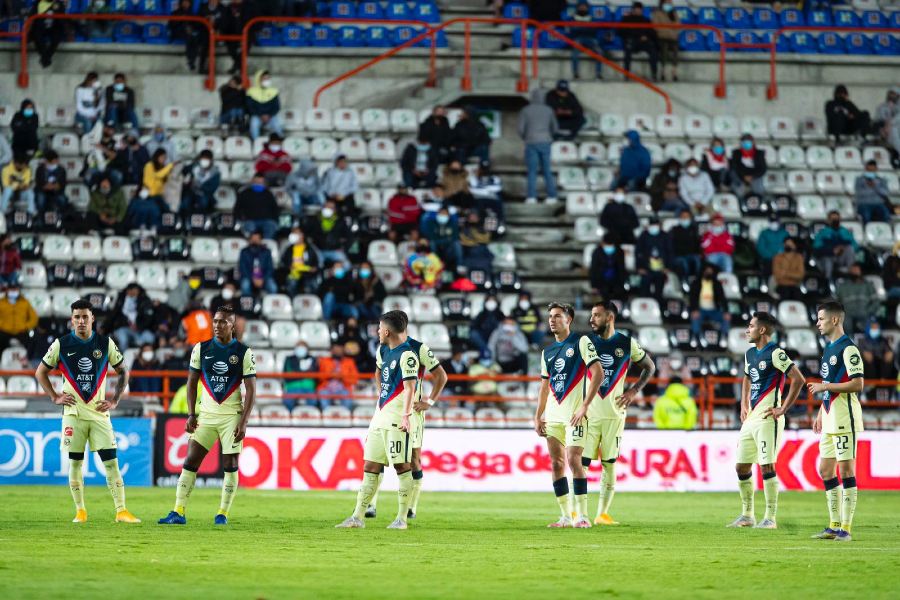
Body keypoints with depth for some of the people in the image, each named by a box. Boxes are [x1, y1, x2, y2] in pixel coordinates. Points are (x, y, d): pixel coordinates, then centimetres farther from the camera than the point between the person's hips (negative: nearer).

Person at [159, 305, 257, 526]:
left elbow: (251, 390, -4)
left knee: (230, 465, -2)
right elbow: (192, 382, 9)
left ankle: (223, 513, 7)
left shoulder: (244, 352, -3)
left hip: (232, 416, -2)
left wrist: (244, 422, -11)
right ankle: (178, 512, -5)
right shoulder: (201, 349, 4)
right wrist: (191, 415, 0)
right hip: (206, 415, 2)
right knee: (190, 462, -5)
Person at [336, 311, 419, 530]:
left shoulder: (406, 355, -14)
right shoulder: (383, 351, 13)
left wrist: (406, 415, -33)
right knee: (370, 467, 7)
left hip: (396, 420, -9)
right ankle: (357, 517, 8)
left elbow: (409, 387, -24)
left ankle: (402, 518, 1)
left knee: (402, 466, -4)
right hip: (380, 417, 9)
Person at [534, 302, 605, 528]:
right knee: (557, 464, 3)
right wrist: (538, 416, 14)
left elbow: (598, 374, -11)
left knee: (573, 460, -15)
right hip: (553, 415, 7)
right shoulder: (547, 351, 16)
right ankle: (566, 516, 7)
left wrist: (585, 406, -17)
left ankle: (582, 515, -12)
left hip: (574, 414, -7)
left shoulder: (581, 342, -3)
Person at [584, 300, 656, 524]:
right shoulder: (586, 341, 2)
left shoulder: (627, 344, 3)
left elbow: (649, 367, 16)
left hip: (614, 413, 1)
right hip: (588, 412, -1)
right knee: (581, 462, -6)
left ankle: (602, 513, 9)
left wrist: (634, 390, 3)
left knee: (609, 464, 3)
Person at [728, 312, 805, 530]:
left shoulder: (775, 354, -12)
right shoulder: (750, 353, 15)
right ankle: (747, 515, 18)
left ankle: (770, 518, -5)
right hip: (751, 419, 9)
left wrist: (783, 408, -15)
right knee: (741, 467, 9)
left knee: (767, 467, -9)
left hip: (767, 419, -9)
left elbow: (798, 379, -17)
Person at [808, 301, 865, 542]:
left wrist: (824, 386, -16)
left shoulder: (848, 349, -13)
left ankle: (846, 527, -5)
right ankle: (834, 525, 15)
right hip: (830, 420, 10)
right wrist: (820, 414, 21)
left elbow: (858, 384, -19)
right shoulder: (828, 349, 17)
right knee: (825, 470, 9)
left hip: (845, 418, -10)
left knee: (846, 469, -7)